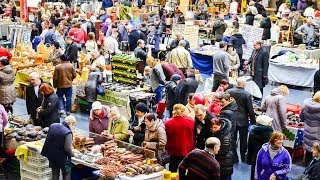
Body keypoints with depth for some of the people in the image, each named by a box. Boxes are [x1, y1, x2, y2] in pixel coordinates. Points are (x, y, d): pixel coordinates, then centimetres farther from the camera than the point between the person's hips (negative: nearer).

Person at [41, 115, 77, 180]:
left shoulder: (52, 126, -2)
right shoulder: (68, 132, -24)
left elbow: (47, 140, 9)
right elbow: (67, 149, -25)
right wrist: (72, 154, -5)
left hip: (51, 155, 6)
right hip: (62, 158, -6)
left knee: (55, 174, 21)